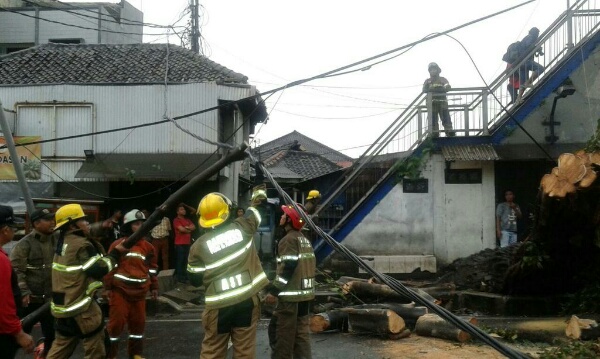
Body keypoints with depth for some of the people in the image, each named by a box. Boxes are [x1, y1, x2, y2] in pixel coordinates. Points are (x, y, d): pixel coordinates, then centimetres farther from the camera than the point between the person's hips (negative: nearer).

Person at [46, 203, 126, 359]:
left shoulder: (64, 241, 9)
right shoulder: (81, 245, -20)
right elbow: (99, 269, -22)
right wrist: (116, 253, -10)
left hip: (63, 305, 9)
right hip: (80, 307, -9)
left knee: (61, 345, 19)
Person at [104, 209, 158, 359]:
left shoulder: (147, 246, 10)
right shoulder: (118, 244, -4)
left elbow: (152, 268, 16)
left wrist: (154, 287, 14)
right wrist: (108, 287, -6)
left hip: (139, 291, 4)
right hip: (120, 290, -4)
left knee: (138, 322, 10)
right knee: (116, 322, -2)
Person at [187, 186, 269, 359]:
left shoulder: (199, 246, -6)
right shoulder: (242, 228, -4)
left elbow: (195, 280, -1)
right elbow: (254, 211, 18)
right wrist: (258, 195, 38)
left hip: (219, 305, -1)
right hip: (247, 300, 1)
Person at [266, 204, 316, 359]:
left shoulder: (289, 239, -12)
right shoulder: (305, 239, 16)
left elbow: (288, 266, -21)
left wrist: (274, 290, -20)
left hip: (291, 295, -9)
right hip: (305, 293, 9)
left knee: (282, 332, -3)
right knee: (301, 332, 11)